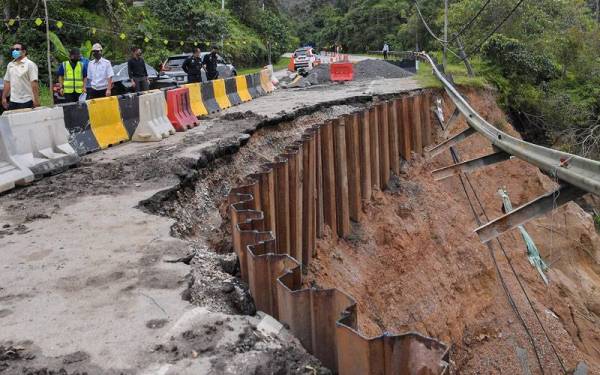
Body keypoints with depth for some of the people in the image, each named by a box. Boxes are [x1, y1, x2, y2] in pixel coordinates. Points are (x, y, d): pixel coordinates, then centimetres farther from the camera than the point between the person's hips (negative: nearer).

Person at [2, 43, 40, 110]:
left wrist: (36, 100, -19)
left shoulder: (30, 64, -6)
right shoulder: (10, 65, 13)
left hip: (26, 101, -6)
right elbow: (7, 82, 16)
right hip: (13, 101, 6)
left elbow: (34, 83, -13)